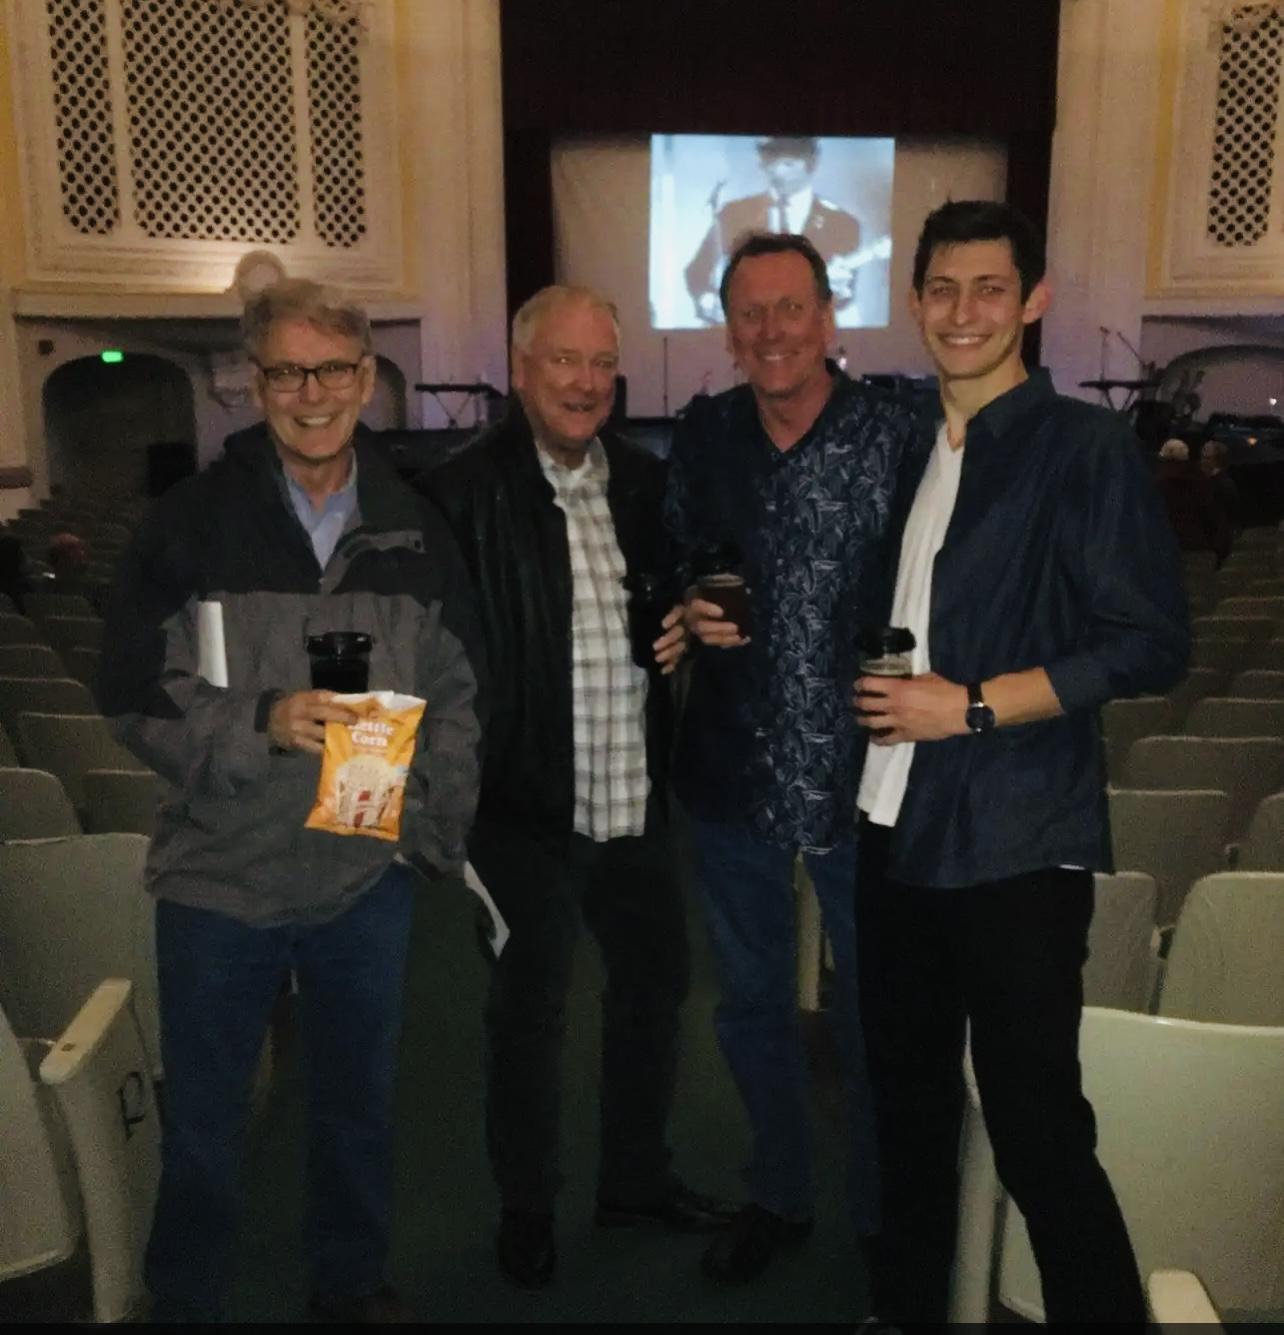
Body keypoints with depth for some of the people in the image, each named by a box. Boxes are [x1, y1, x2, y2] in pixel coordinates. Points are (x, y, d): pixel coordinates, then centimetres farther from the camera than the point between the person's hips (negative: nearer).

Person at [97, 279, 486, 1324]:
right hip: (219, 878, -2)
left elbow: (457, 697, 5)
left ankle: (353, 1284, 43)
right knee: (203, 1123, 13)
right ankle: (184, 1304, 37)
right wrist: (258, 723, -22)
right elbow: (135, 696, -7)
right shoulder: (191, 523, -7)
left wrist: (440, 832, 0)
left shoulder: (416, 531, 1)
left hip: (370, 880, 3)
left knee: (361, 1104, 20)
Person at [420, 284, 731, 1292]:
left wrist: (681, 629, -2)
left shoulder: (645, 482, 7)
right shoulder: (466, 492, -11)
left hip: (635, 795, 6)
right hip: (527, 803, -5)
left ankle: (638, 1175, 43)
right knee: (531, 1008, 11)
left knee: (656, 978, 19)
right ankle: (527, 1208, 34)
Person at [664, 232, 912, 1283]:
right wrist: (690, 606, -9)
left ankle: (883, 1217, 37)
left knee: (871, 1014, 13)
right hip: (733, 767, 4)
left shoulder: (893, 438, -13)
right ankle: (778, 1196, 43)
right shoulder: (703, 434, 1)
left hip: (856, 772, -4)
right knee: (751, 1003, 20)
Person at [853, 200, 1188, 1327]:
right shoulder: (914, 452, 13)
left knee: (1037, 1133, -2)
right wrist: (883, 694, 5)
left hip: (1016, 844, -6)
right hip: (899, 831, 7)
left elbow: (1151, 645, -13)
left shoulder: (1084, 448, -7)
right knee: (909, 1100, 17)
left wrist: (971, 706, -16)